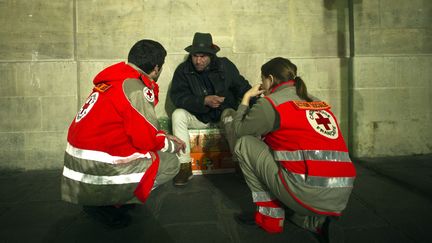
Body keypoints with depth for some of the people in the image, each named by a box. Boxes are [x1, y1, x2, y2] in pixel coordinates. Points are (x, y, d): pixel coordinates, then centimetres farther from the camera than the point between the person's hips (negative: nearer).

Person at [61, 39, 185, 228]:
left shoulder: (115, 80, 11)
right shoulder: (135, 88, -17)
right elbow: (146, 139, -16)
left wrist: (164, 137, 17)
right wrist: (172, 146, 4)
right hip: (97, 175, -9)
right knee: (170, 163, -3)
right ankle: (108, 203, -1)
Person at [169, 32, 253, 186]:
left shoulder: (225, 66, -5)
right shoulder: (183, 70, -7)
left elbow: (242, 87, 0)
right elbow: (177, 96, -18)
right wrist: (204, 101, -31)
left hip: (223, 113, -1)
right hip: (197, 116, 1)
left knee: (232, 117, -34)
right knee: (178, 115, -27)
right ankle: (184, 166, -21)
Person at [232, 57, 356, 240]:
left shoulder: (271, 103, -1)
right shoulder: (319, 103, 19)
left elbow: (239, 130, 10)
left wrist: (246, 97, 23)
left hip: (307, 196, -7)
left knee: (244, 144, 8)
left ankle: (270, 216, 11)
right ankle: (319, 221, 11)